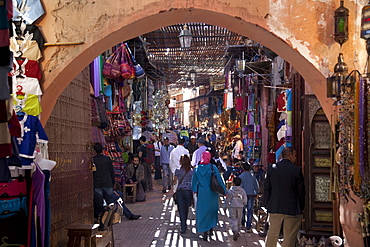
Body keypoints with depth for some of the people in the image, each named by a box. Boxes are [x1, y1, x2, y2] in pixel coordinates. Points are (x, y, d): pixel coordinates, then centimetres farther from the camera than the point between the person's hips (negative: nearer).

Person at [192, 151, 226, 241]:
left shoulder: (197, 169, -3)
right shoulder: (213, 168, -10)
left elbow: (194, 181, 8)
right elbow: (219, 180, -8)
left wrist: (195, 190, 25)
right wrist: (224, 191, -1)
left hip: (202, 194, 1)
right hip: (212, 193, 0)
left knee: (202, 212, 7)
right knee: (212, 210, 20)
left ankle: (205, 232, 5)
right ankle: (211, 228, 18)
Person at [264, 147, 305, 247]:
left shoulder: (271, 168, 0)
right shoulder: (297, 170, -9)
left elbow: (266, 188, 3)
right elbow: (301, 191, -4)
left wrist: (267, 205, 12)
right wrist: (301, 208, 8)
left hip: (274, 208, 3)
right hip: (292, 209, -3)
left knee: (272, 235, 15)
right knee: (289, 237, 5)